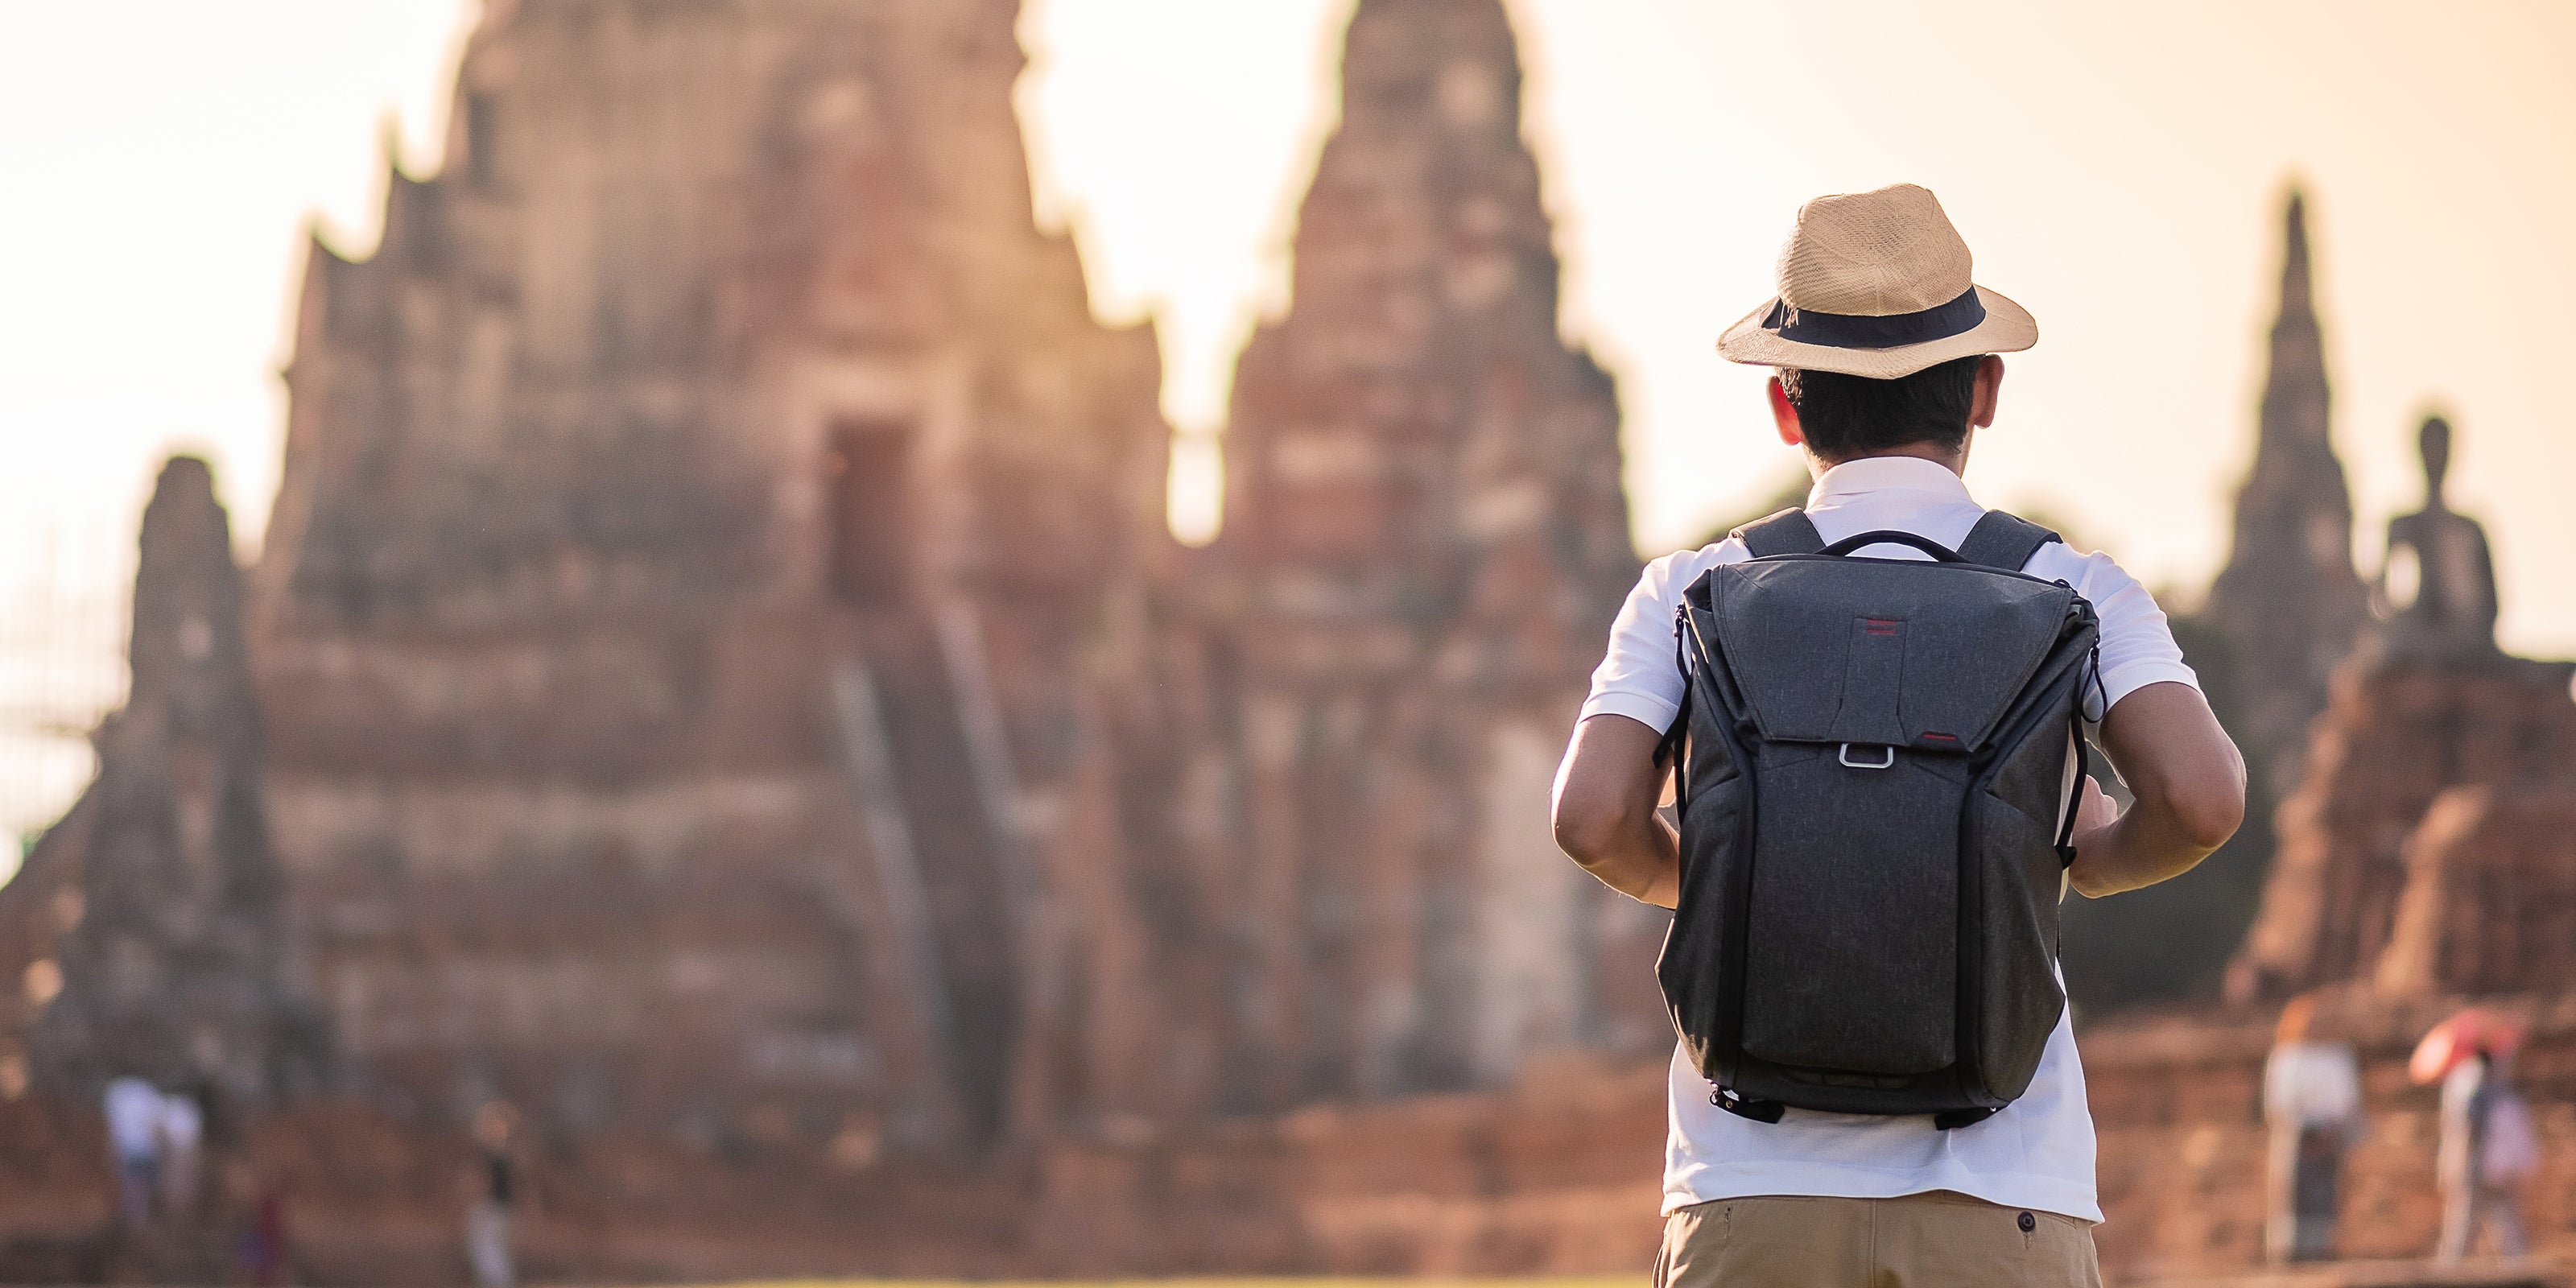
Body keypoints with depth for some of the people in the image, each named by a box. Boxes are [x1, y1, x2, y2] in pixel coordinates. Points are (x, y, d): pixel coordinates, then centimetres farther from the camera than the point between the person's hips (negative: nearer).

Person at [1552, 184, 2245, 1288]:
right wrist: (2097, 859, 12)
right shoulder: (2075, 595, 5)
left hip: (1753, 1196, 1)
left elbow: (1593, 820, -8)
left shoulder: (1691, 597, 6)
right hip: (2004, 1198, -1)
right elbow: (2203, 799, -11)